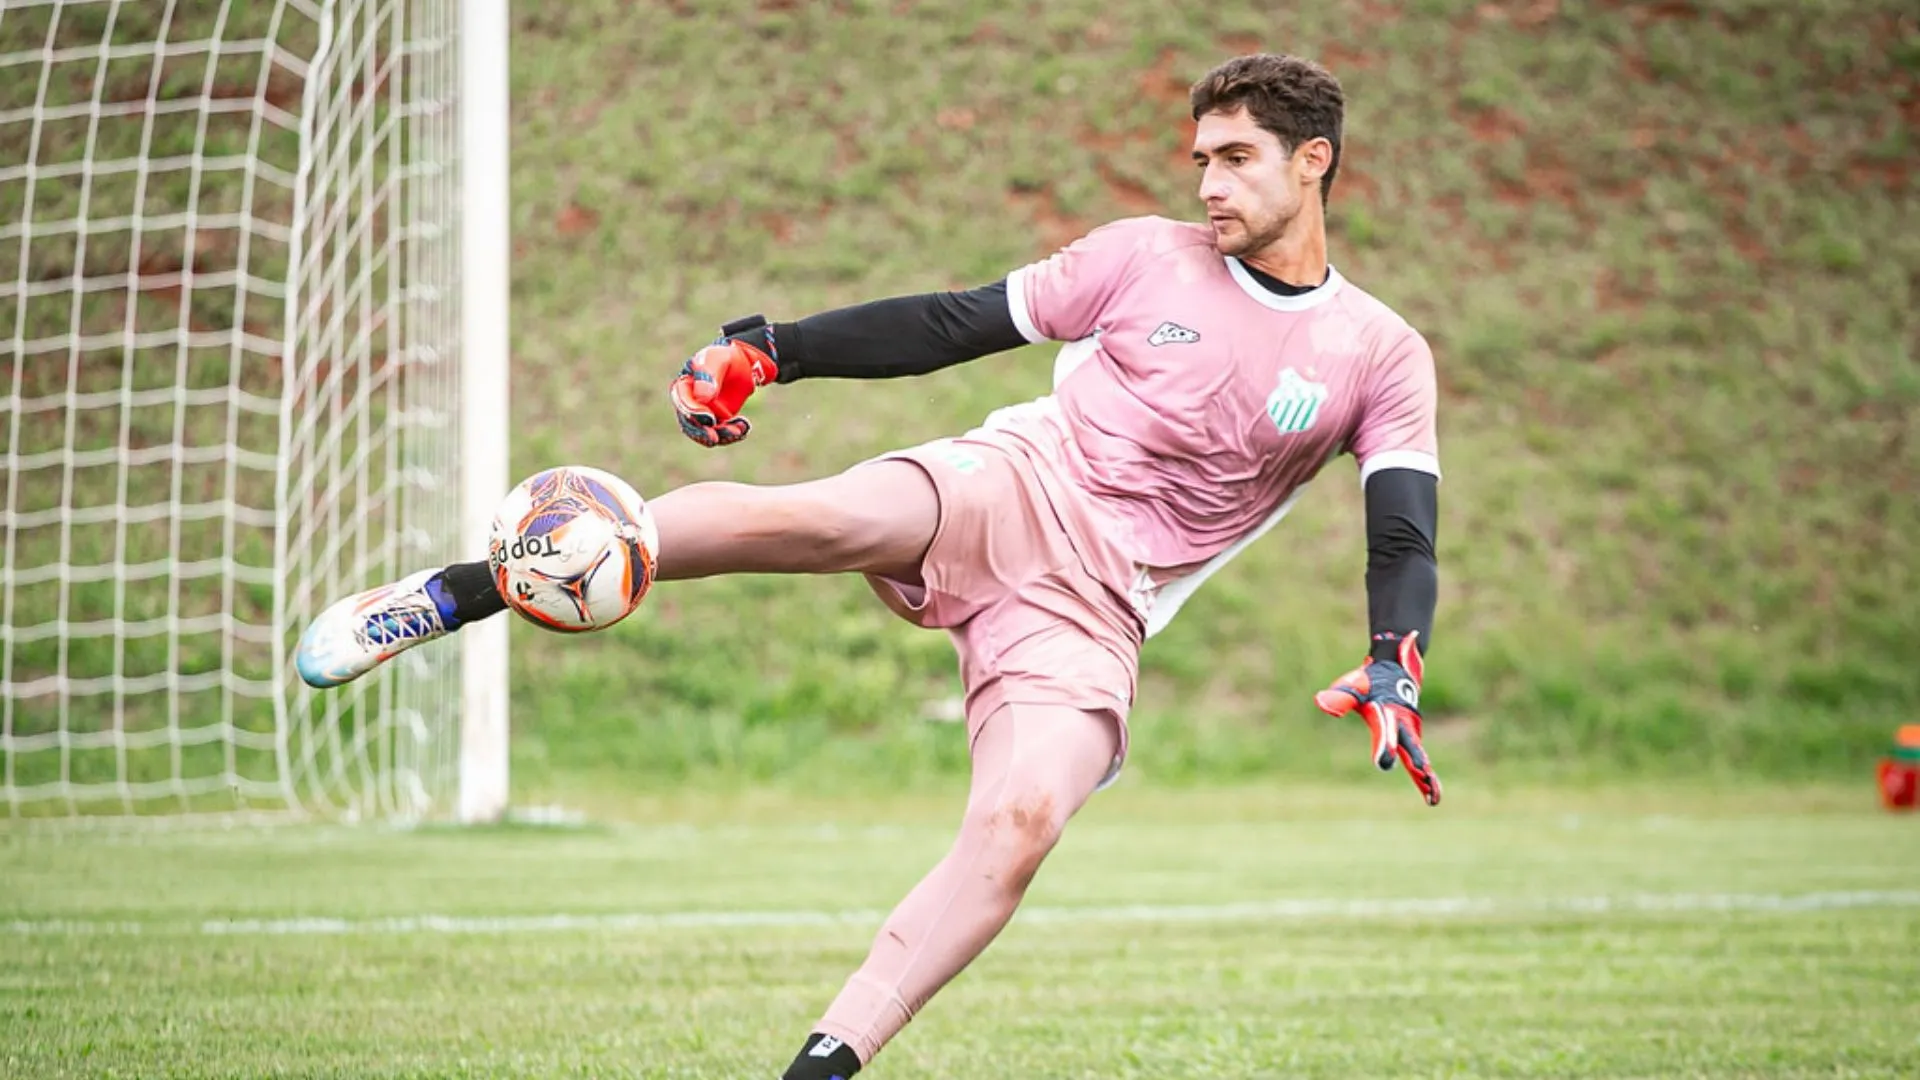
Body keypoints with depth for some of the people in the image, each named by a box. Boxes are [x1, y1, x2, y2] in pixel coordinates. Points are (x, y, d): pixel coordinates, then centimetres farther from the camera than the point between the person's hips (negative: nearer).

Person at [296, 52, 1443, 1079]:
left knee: (1020, 825, -28)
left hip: (1092, 612, 0)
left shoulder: (1382, 358, 4)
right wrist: (770, 349, 3)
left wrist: (1393, 675, -23)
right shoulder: (1147, 257, 7)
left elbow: (1406, 543, -2)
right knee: (812, 518, -31)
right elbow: (954, 322, 10)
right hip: (1006, 487, 0)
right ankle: (453, 594, -22)